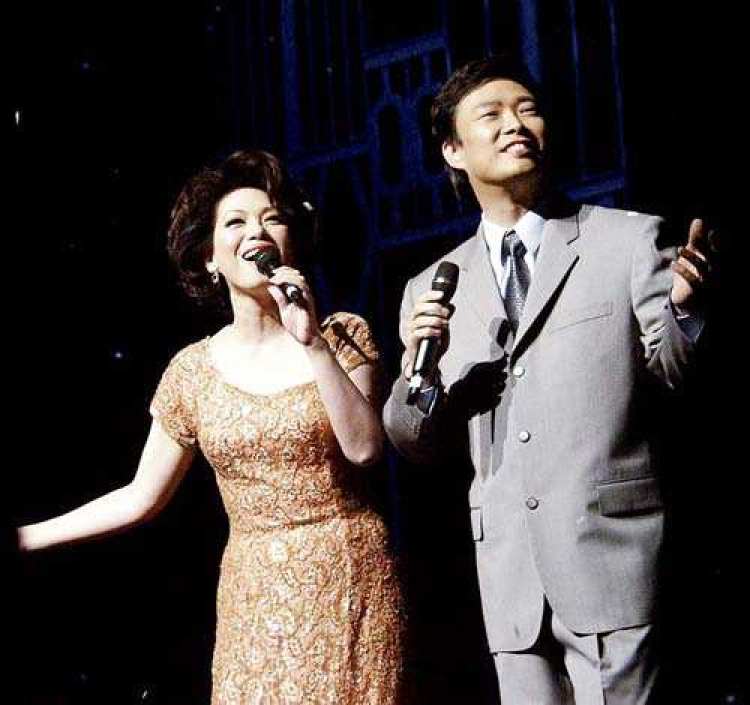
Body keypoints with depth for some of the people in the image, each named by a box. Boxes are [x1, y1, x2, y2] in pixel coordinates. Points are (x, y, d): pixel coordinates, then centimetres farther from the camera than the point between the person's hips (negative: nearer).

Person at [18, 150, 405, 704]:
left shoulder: (342, 334, 0)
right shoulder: (193, 369, 3)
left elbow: (364, 447, -14)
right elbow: (141, 498, 7)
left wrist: (313, 341, -19)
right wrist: (21, 539, 3)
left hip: (351, 581, -1)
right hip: (255, 593, 1)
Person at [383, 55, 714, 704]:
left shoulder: (632, 241, 4)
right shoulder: (432, 290, 12)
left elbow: (674, 371, -1)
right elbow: (418, 448, 14)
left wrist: (684, 307, -22)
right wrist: (415, 366, -6)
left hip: (613, 558, -3)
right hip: (510, 574, 3)